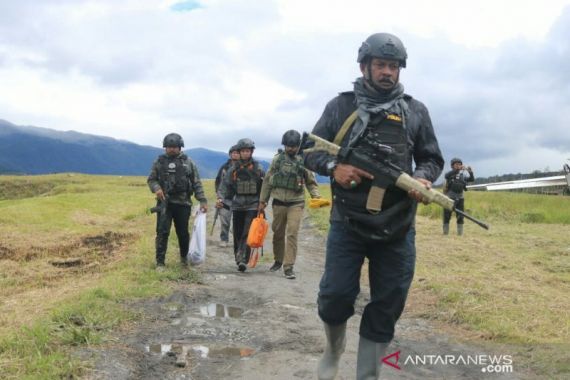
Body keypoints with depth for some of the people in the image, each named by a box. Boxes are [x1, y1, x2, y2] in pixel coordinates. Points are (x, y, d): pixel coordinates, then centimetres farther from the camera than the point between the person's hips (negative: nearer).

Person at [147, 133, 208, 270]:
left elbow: (196, 183, 5)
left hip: (183, 203, 0)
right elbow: (151, 179, 9)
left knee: (183, 232, 9)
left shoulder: (188, 162, 5)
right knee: (162, 232, -4)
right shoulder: (159, 162, 6)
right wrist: (156, 188, -14)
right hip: (165, 203, 0)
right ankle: (160, 262, 2)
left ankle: (184, 257, 30)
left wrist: (202, 200, -3)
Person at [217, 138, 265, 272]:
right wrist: (221, 198, -14)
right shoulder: (234, 169, 5)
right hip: (237, 205, 2)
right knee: (237, 234, 8)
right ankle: (238, 258, 22)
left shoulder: (258, 168, 2)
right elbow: (225, 185, 2)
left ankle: (243, 260, -18)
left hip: (253, 205, -2)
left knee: (247, 234, -13)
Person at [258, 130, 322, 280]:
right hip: (278, 202, 2)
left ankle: (289, 266, -6)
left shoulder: (304, 161, -1)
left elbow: (311, 182, 4)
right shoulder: (277, 159, 4)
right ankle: (278, 260, 32)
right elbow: (267, 181, 8)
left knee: (292, 234, -10)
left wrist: (317, 196, -13)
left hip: (296, 203, -2)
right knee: (278, 233, 13)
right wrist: (262, 200, 7)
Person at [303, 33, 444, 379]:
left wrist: (423, 177, -10)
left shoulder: (416, 111, 8)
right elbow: (311, 151, 7)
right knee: (335, 299, -1)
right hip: (347, 224, -1)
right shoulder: (341, 106, 5)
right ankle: (334, 350, 32)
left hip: (398, 229, 2)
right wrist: (333, 167, -14)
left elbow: (433, 158, 13)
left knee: (385, 311, 7)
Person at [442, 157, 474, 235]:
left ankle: (460, 232, 11)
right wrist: (457, 169, -37)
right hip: (449, 198, -3)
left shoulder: (462, 175, 7)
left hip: (460, 198, 3)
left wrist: (470, 172, -17)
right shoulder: (450, 174, -3)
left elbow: (472, 179, 3)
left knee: (460, 216, 4)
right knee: (447, 216, 0)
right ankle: (445, 232, 8)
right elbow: (447, 175, -26)